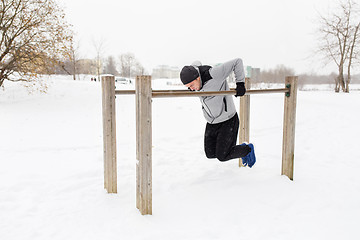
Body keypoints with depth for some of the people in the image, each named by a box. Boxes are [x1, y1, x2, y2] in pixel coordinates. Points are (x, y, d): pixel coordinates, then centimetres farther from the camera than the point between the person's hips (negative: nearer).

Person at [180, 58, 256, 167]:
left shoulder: (214, 74, -30)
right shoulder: (193, 69, -9)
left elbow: (237, 62, -24)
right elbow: (196, 63, 15)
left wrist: (240, 83, -20)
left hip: (228, 121, -7)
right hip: (211, 124, 7)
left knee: (222, 156, -6)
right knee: (210, 154, 10)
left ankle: (248, 149, 24)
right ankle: (240, 148, 34)